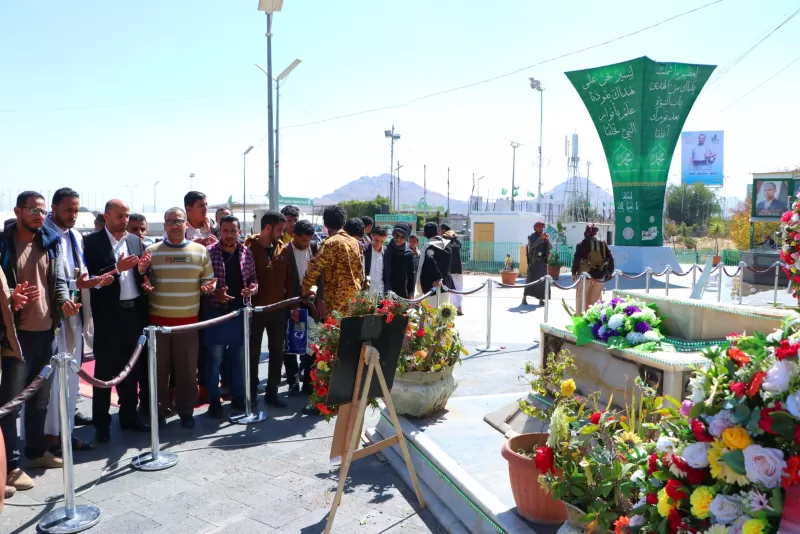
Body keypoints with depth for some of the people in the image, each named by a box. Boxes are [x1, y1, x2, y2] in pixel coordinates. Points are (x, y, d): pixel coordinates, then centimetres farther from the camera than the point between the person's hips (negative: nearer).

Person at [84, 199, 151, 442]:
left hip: (134, 311, 5)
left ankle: (129, 415, 25)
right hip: (108, 314, -5)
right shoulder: (92, 242, -4)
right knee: (105, 369, 5)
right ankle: (101, 422, 14)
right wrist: (117, 269, -21)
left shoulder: (135, 241, 11)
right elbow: (90, 277, -12)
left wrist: (142, 269, -9)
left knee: (132, 366, 13)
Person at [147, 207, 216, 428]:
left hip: (188, 319, 0)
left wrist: (208, 286, -12)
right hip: (158, 319, 0)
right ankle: (159, 409, 22)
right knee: (159, 367, 7)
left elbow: (208, 279, 9)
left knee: (187, 368, 5)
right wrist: (145, 285, -14)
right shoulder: (151, 251, 4)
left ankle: (186, 411, 19)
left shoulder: (200, 251, 5)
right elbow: (143, 279, 9)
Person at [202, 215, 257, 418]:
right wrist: (214, 293, -20)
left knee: (238, 357, 13)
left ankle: (239, 397, 25)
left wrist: (253, 288, -9)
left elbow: (253, 279, 12)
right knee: (214, 358, 3)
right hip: (215, 312, -3)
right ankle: (214, 401, 14)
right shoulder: (209, 252, -7)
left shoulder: (247, 253, 5)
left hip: (240, 312, 4)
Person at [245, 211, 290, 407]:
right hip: (255, 309, -4)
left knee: (277, 353, 9)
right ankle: (251, 395, 18)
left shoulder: (282, 248, 6)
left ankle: (272, 393, 20)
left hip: (279, 309, 4)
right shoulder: (249, 248, -8)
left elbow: (288, 278, 9)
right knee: (253, 354, 7)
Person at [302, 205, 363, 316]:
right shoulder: (355, 242, 11)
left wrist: (306, 288, -5)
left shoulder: (330, 243, -11)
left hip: (337, 294, -7)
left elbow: (315, 266, -16)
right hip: (355, 292, 7)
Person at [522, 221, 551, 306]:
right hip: (534, 261, -4)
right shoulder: (532, 237, -1)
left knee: (542, 280, 2)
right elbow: (531, 245, -19)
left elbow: (550, 247, 2)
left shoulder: (546, 236, 11)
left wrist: (547, 240, -16)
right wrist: (541, 238, -26)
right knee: (530, 279, -8)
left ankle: (541, 299, 6)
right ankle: (524, 298, -5)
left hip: (543, 261, 4)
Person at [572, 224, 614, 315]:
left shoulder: (582, 244, -9)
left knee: (582, 298, 8)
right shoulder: (603, 244, 2)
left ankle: (580, 315, 10)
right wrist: (609, 272, 12)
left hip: (585, 275, -3)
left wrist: (574, 272, 1)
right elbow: (610, 258, 4)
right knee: (595, 298, 13)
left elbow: (576, 259, -9)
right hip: (599, 275, 3)